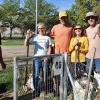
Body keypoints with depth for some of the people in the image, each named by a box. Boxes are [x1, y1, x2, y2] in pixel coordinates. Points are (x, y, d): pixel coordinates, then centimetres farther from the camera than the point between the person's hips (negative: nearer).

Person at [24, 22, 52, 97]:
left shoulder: (47, 38, 9)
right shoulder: (35, 37, 8)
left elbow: (49, 48, 6)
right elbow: (26, 44, 2)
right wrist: (27, 35, -9)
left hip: (45, 58, 1)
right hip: (37, 58, 0)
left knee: (45, 75, 5)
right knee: (36, 75, -4)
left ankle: (42, 90, 16)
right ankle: (36, 90, 9)